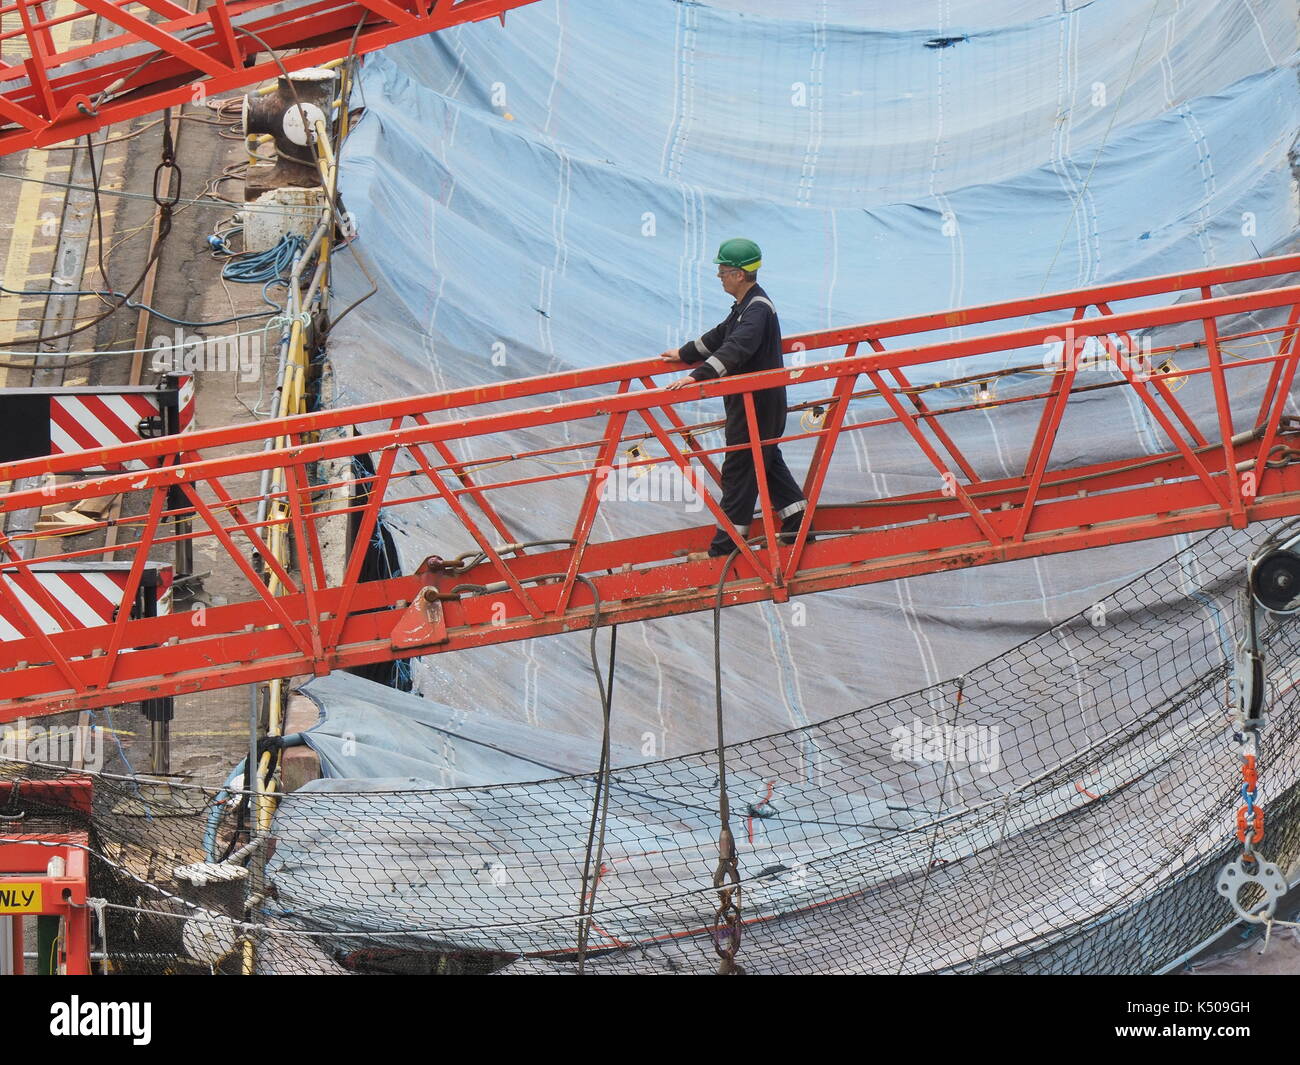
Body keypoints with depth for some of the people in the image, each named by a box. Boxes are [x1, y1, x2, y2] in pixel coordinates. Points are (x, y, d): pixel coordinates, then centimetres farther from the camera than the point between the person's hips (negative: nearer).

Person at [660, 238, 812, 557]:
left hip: (757, 403, -10)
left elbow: (735, 349, -37)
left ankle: (726, 546, 3)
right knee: (767, 462, 20)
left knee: (740, 470, -3)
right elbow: (720, 336, 28)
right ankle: (798, 526, 24)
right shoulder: (746, 305, 11)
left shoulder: (758, 309, -22)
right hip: (750, 401, 10)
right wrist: (684, 354, 38)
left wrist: (697, 376, -46)